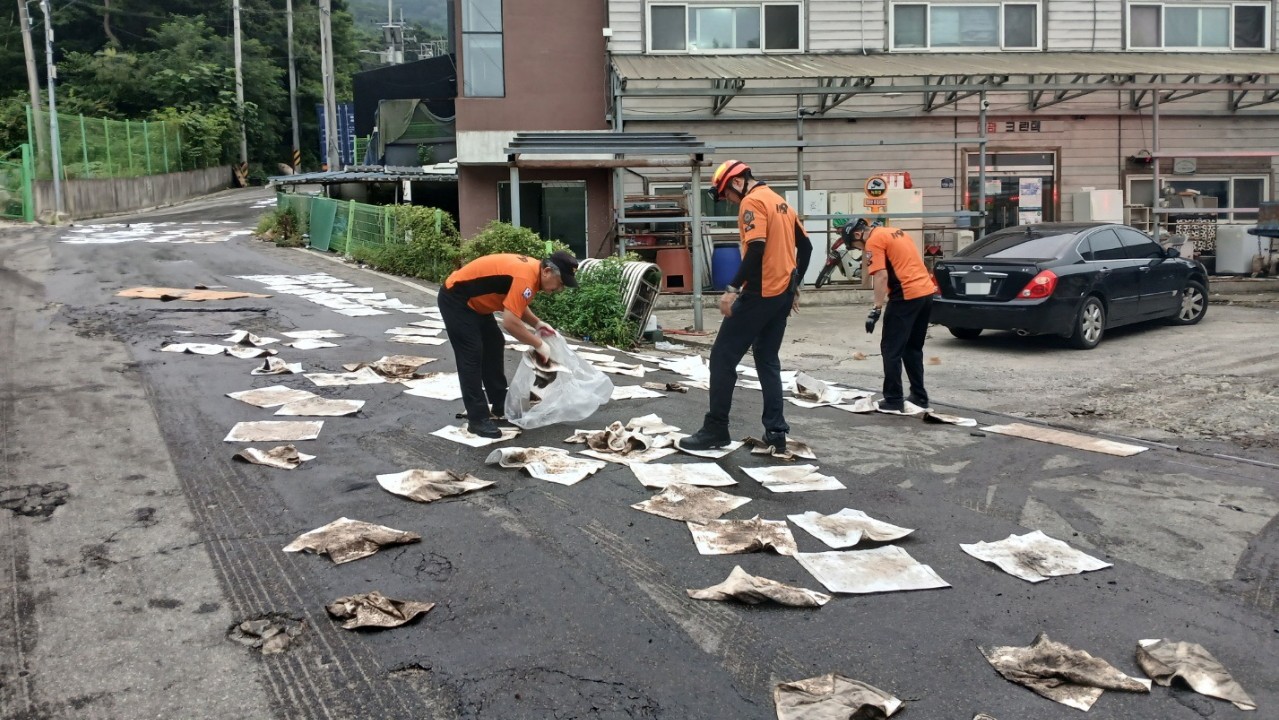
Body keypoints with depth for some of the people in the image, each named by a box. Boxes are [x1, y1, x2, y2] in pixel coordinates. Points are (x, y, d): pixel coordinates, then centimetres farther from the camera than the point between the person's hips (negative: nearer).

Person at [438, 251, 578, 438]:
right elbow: (510, 322, -32)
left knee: (494, 346, 15)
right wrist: (539, 344, -20)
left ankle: (500, 406, 24)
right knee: (472, 356, -12)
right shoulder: (525, 277, -29)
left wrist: (537, 323, 2)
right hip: (455, 299, -11)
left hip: (474, 301, 11)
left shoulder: (532, 269, 1)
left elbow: (515, 304, 17)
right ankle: (478, 419, -9)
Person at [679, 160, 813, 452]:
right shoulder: (780, 202, 17)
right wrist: (794, 284, 25)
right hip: (783, 293, 9)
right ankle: (776, 431, 11)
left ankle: (715, 430, 1)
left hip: (760, 293, -9)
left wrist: (733, 288, -23)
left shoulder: (752, 201, -10)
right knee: (768, 361, 14)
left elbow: (756, 249, -23)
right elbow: (805, 246, 19)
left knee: (723, 357, -2)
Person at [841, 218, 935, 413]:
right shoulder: (895, 233, 20)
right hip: (926, 291, 9)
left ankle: (893, 401, 1)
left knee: (891, 350, 0)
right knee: (913, 348, 18)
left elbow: (881, 276, -16)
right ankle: (919, 397, 21)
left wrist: (876, 309, -16)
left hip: (906, 296, -9)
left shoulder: (874, 241, -6)